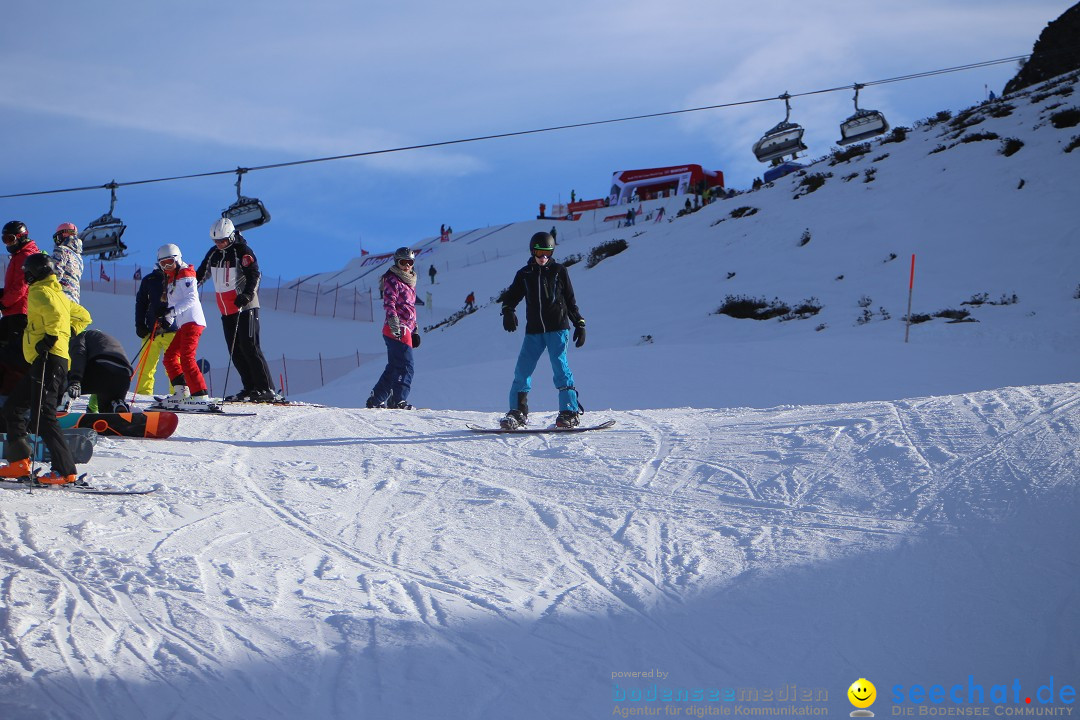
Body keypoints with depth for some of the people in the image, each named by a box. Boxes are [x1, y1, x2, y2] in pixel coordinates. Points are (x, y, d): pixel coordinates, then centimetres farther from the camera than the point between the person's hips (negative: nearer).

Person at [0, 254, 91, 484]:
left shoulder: (39, 292, -6)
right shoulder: (58, 293, 23)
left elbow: (55, 312, -27)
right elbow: (83, 316, 32)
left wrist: (51, 337, -24)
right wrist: (67, 332, 25)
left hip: (48, 359, -10)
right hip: (43, 361, 10)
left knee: (42, 417, -15)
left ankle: (65, 470, -19)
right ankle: (19, 462, 17)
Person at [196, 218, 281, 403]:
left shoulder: (242, 251, -8)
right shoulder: (213, 254, 13)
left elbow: (255, 275, -17)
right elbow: (201, 274, 23)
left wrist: (247, 295, -31)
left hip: (245, 308, -7)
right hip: (226, 311, 7)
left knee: (249, 348, -14)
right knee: (235, 352, 3)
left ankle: (267, 389, -14)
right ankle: (251, 389, 6)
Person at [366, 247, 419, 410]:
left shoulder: (410, 282, 24)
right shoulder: (393, 280, -4)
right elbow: (389, 302, -16)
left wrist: (414, 331, 26)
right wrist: (393, 321, -31)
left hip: (405, 329, 9)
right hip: (397, 329, -9)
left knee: (394, 367, 11)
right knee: (405, 366, -13)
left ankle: (376, 400, 15)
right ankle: (398, 401, -15)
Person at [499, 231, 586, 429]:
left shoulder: (559, 271, 6)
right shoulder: (525, 274, 11)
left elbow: (570, 301, 11)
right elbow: (511, 295, 9)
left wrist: (579, 324, 7)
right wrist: (508, 311, -13)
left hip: (557, 328, -3)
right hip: (534, 331, 3)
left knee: (560, 366, -14)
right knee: (522, 370, -3)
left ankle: (570, 412, -11)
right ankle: (518, 413, 6)